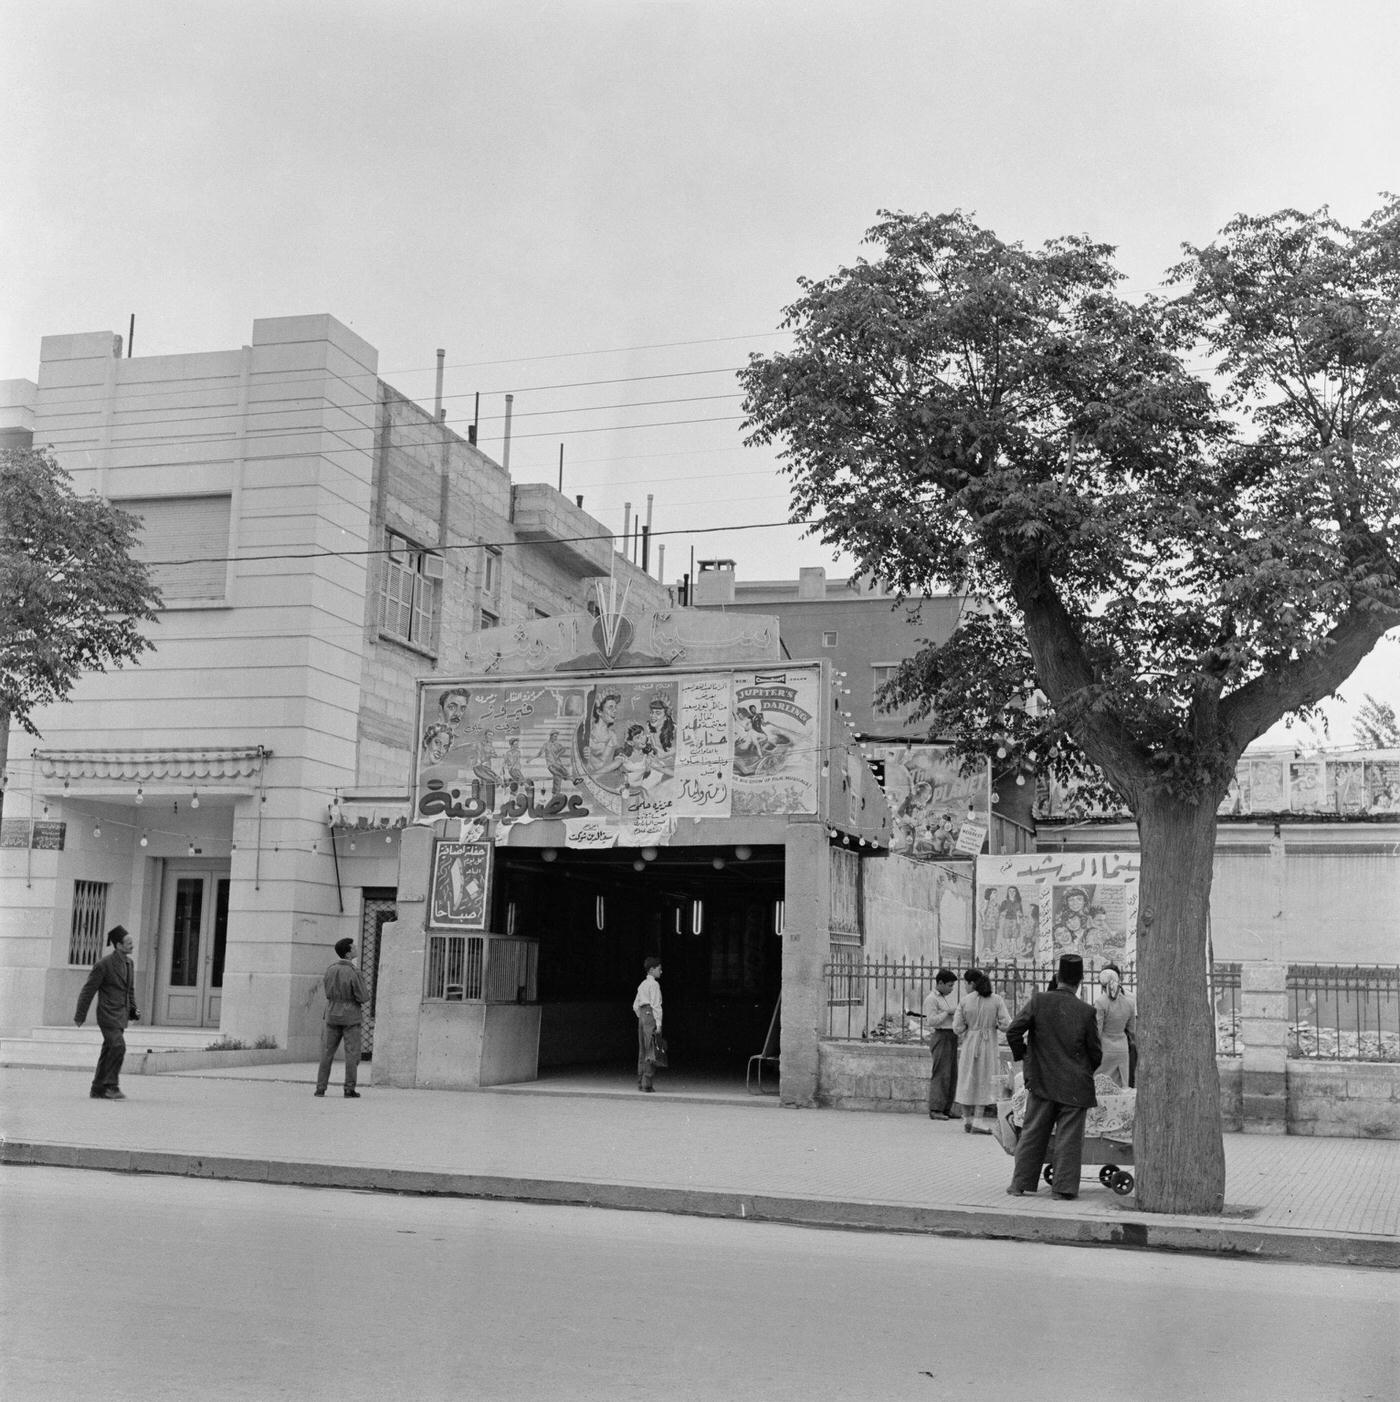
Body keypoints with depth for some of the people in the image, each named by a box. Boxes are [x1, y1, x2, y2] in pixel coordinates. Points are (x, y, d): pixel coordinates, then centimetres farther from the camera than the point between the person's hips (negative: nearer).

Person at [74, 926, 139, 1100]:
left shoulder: (128, 962, 9)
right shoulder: (104, 964, -14)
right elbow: (88, 991, -8)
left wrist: (133, 1010, 9)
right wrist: (80, 1015, -5)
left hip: (121, 1014, 7)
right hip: (108, 1014, -7)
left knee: (108, 1052, 9)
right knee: (118, 1047, -18)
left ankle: (98, 1089, 15)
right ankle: (111, 1086, -11)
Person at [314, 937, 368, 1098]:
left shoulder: (330, 970, 0)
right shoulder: (353, 972, -16)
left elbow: (328, 993, 9)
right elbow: (362, 997, -14)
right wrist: (364, 1000, 9)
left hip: (332, 1015, 4)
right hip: (351, 1017, -4)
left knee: (327, 1052, 9)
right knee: (351, 1054, 3)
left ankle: (320, 1088, 8)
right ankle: (349, 1089, 2)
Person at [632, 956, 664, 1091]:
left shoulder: (642, 985, 16)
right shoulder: (654, 984, -9)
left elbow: (635, 1006, 19)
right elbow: (656, 1005, -15)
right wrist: (658, 1024, -15)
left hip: (642, 1016, 9)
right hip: (651, 1016, -9)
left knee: (642, 1051, 10)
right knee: (651, 1051, -7)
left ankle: (640, 1083, 12)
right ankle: (647, 1082, -10)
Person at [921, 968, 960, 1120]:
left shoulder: (950, 997, 18)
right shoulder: (931, 999, -8)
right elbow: (931, 1021, -17)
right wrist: (948, 1012, -14)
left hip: (952, 1037, 9)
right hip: (940, 1036, -9)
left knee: (952, 1075, 8)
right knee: (941, 1074, -12)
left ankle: (946, 1109, 13)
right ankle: (935, 1110, -11)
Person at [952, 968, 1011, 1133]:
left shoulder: (965, 1001, -6)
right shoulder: (997, 1000, -5)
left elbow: (957, 1028, -4)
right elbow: (1006, 1025, -9)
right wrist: (994, 1025, 10)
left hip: (969, 1044, 0)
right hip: (989, 1044, 0)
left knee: (968, 1081, 12)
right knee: (986, 1081, 7)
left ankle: (968, 1120, 17)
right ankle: (979, 1122, 0)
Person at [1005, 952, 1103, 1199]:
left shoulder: (1038, 1001, -6)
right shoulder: (1086, 1012, -7)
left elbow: (1013, 1031, -10)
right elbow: (1095, 1053, 0)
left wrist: (1021, 1055, 7)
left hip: (1041, 1080, 1)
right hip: (1075, 1086, -1)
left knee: (1033, 1134, 10)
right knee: (1069, 1137, 5)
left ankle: (1021, 1183, 13)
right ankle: (1065, 1186, 5)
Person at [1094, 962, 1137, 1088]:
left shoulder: (1100, 1002, -14)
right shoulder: (1129, 1002, 2)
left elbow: (1096, 1032, -14)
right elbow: (1132, 1031, 10)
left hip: (1104, 1050, -5)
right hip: (1122, 1050, 5)